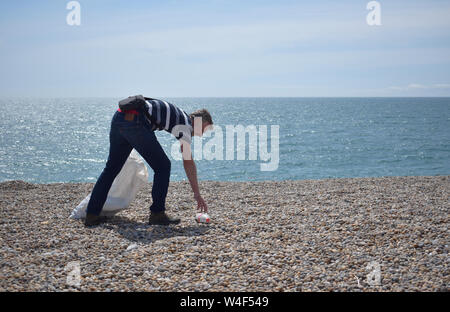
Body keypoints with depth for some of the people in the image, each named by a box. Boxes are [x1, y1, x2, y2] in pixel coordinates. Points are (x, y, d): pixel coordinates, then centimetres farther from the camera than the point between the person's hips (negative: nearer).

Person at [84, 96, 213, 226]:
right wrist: (197, 194, 3)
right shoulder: (185, 123, 6)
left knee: (111, 168, 15)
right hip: (134, 122, -9)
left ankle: (91, 215, 15)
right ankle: (157, 214, 5)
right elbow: (188, 162, 1)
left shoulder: (177, 114, 30)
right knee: (163, 166, 3)